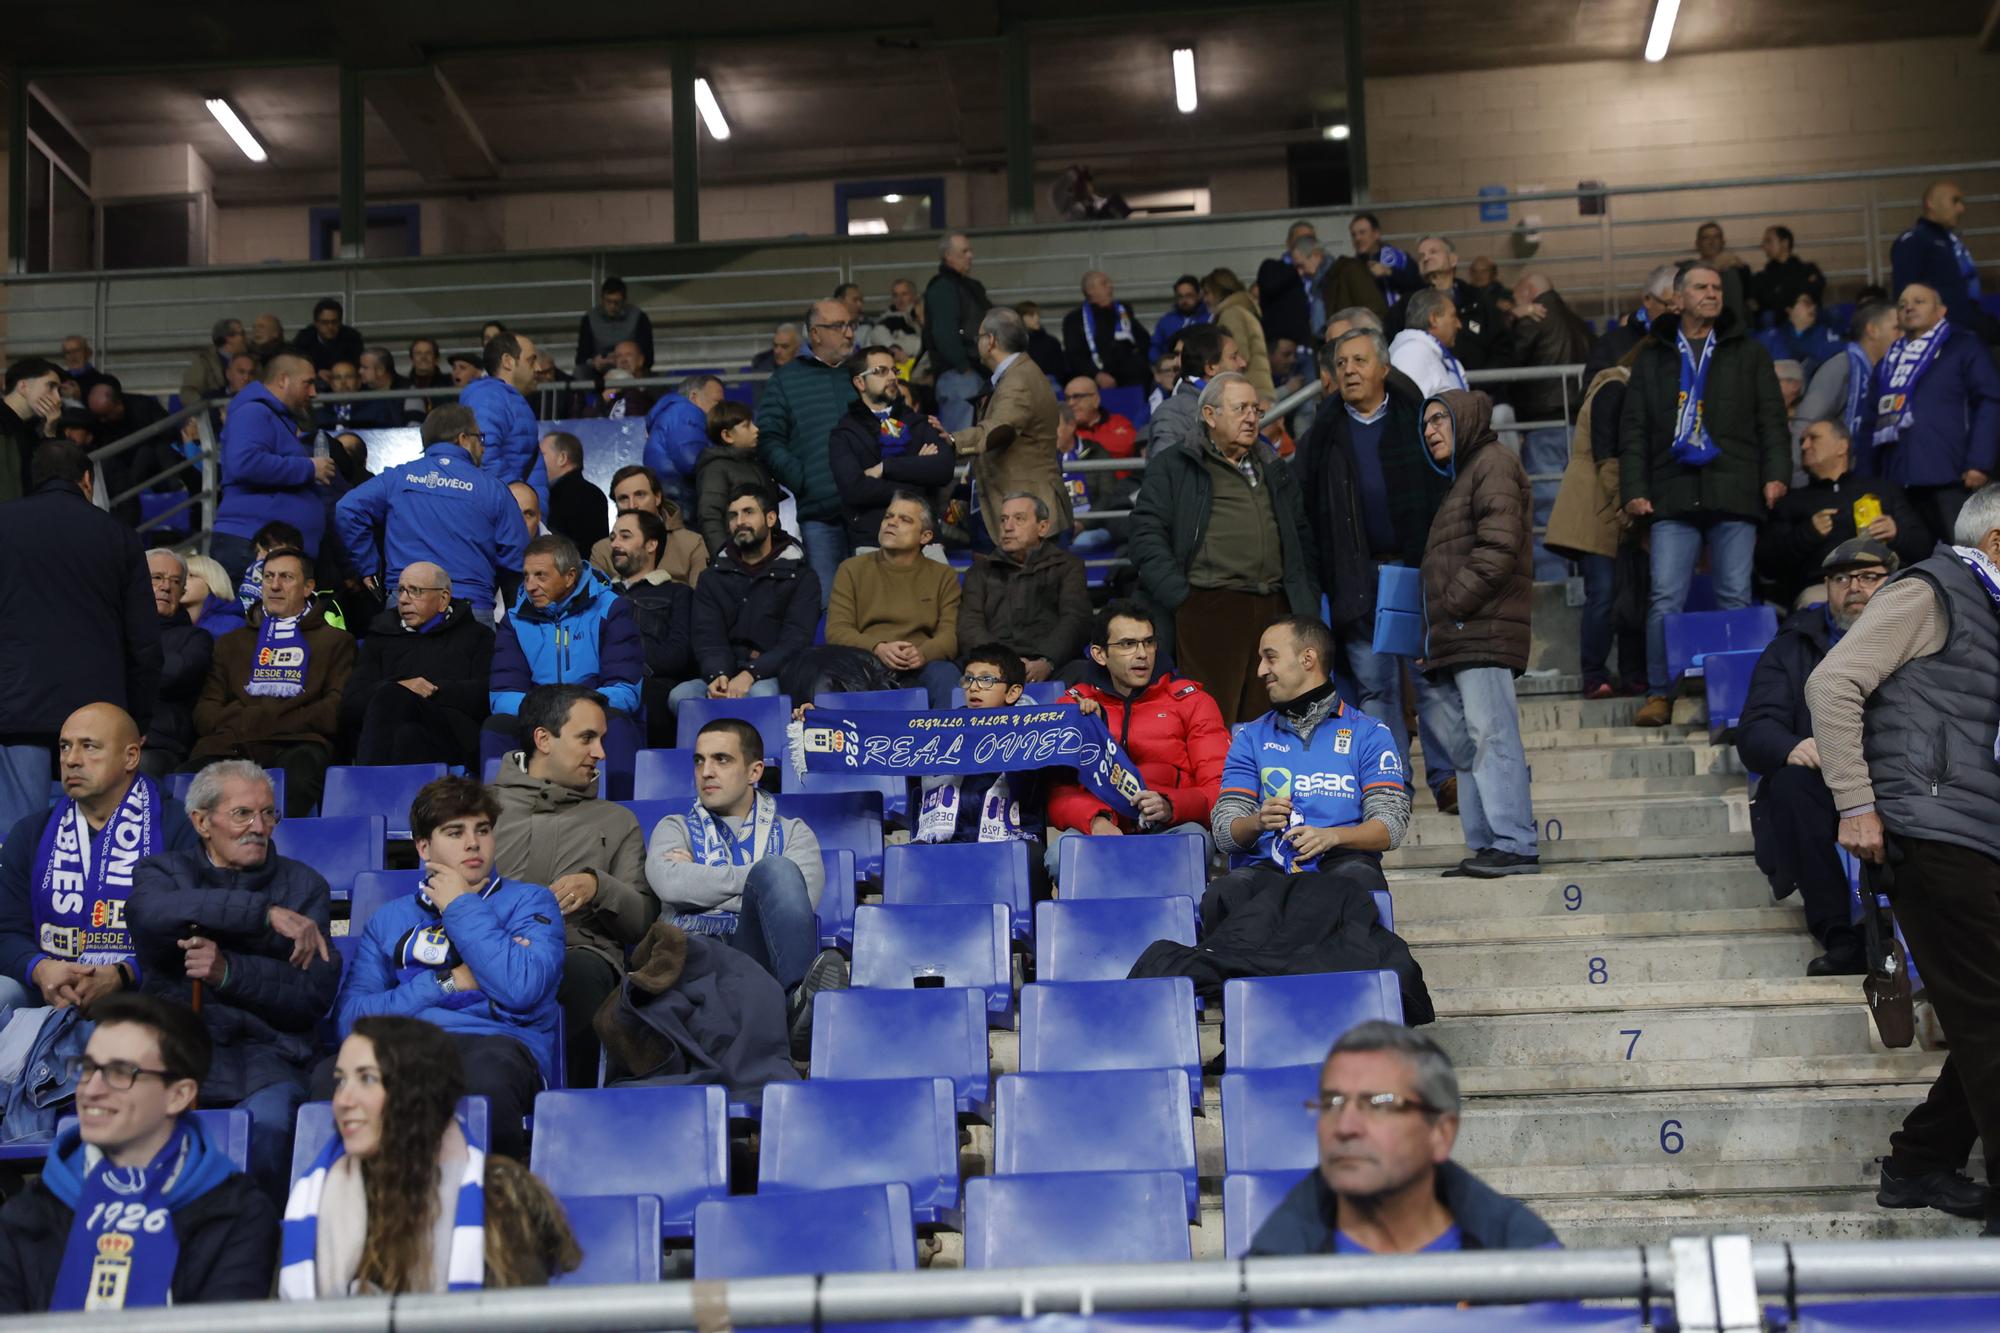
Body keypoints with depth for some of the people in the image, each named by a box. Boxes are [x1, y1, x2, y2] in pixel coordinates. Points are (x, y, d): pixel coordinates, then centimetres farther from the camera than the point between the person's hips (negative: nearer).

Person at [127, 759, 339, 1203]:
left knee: (268, 1122, -33)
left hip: (266, 1051, 0)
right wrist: (266, 913, -16)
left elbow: (315, 993, 1)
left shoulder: (304, 884, 15)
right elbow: (155, 913, -12)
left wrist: (229, 970, -14)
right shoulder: (161, 871, 17)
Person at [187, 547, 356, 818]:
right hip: (231, 745, 2)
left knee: (298, 778, -40)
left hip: (296, 745, -2)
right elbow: (204, 713, 19)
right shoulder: (231, 642, 32)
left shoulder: (336, 641, 23)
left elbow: (335, 713, 7)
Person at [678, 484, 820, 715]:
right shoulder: (714, 579, 20)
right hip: (723, 678, 3)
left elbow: (795, 641, -5)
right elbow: (708, 638, 5)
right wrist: (717, 676, -19)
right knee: (680, 695, -30)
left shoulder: (801, 577, 9)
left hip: (772, 680, -3)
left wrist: (750, 675, -23)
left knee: (760, 694, -39)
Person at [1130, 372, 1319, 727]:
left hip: (1275, 611, 5)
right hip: (1208, 612, -5)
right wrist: (1180, 597, -11)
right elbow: (1147, 537, -2)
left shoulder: (1277, 475, 25)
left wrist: (1307, 602, 10)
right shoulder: (1172, 468, 8)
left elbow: (1304, 543, 24)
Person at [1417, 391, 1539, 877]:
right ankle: (1485, 845, 7)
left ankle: (1515, 845, -16)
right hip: (1454, 637, 10)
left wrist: (1453, 604, -14)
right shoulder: (1460, 475, 29)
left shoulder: (1493, 463, -2)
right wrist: (1435, 631, 17)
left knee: (1491, 735, -14)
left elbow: (1498, 547, -15)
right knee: (1462, 743, 7)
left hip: (1482, 632, -10)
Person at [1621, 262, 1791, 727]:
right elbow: (1633, 430, 12)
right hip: (1673, 493, 0)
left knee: (1735, 598, 0)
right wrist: (1634, 490, 1)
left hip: (1734, 493, 0)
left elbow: (1771, 419, 11)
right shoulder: (1652, 358, 16)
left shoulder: (1747, 353, 16)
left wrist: (1776, 473, -4)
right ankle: (1659, 694, -3)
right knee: (1665, 599, -7)